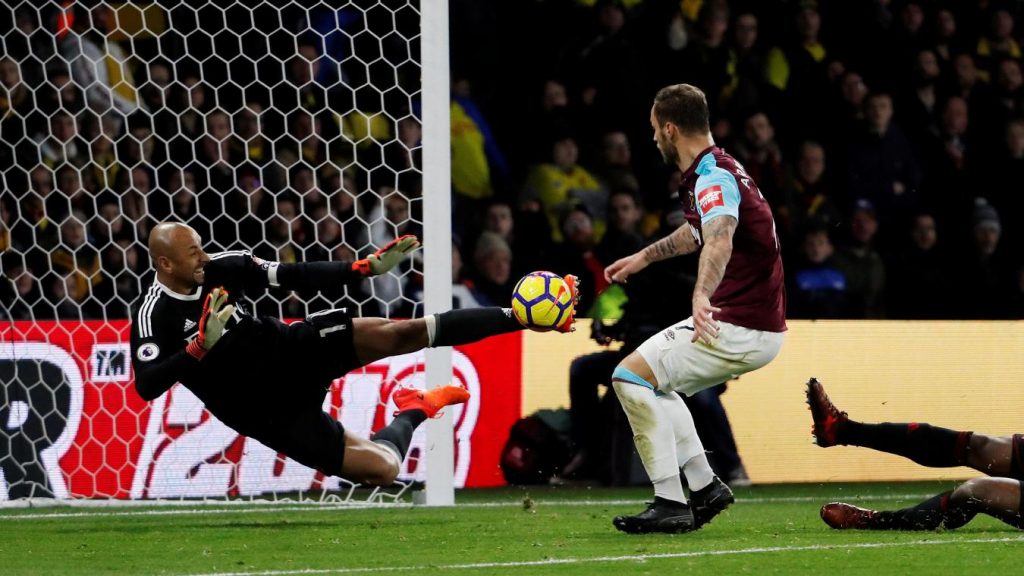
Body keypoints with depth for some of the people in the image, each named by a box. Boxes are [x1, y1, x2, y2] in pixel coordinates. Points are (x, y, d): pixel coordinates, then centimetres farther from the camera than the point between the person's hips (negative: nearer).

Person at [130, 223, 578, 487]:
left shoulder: (223, 268, -7)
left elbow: (295, 277, 0)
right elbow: (147, 386, -35)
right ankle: (413, 410, 23)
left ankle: (521, 317, 2)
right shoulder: (155, 315, -22)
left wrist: (367, 269, -8)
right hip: (269, 410, -5)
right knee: (382, 467, -11)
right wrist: (201, 346, -45)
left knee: (401, 333, -13)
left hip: (290, 349, 5)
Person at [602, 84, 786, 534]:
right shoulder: (713, 171, 14)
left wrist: (703, 296, -57)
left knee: (631, 376, -12)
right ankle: (705, 487, 15)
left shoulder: (713, 176, -19)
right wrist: (645, 257, 47)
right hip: (757, 326, 10)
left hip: (740, 329, -10)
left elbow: (720, 239, -40)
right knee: (652, 383, 22)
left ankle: (671, 504, -13)